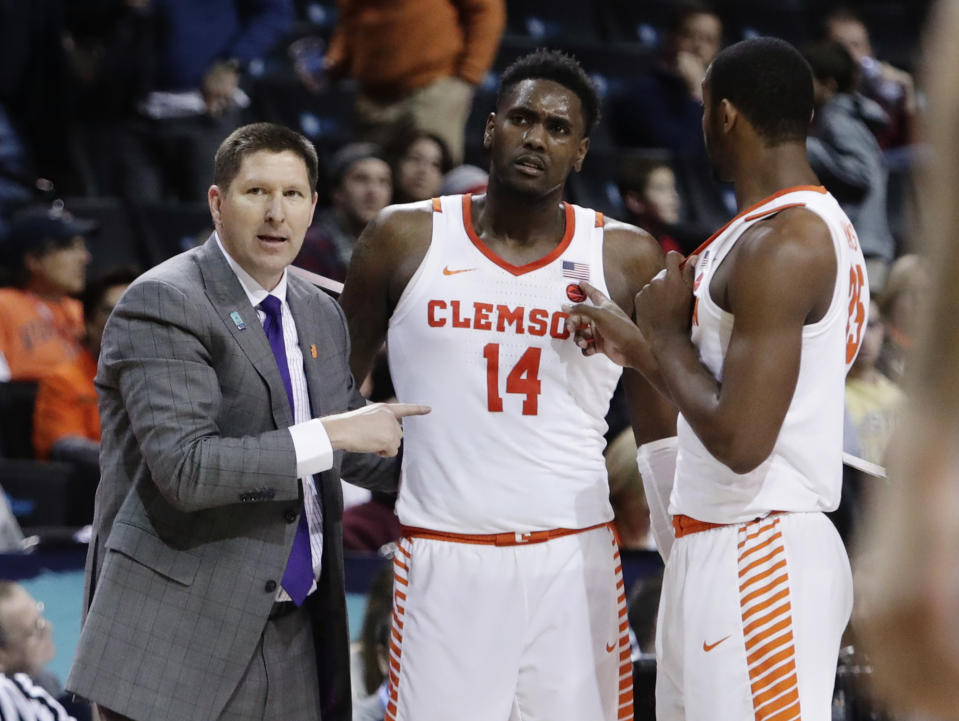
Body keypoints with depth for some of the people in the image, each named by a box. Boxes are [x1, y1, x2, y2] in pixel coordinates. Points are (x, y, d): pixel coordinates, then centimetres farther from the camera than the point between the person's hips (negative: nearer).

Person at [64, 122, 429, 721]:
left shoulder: (321, 313, 14)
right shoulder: (162, 304, -11)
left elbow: (359, 454, 28)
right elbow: (185, 467, -22)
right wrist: (331, 434, -19)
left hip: (294, 639, 7)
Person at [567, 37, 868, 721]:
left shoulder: (781, 244, -18)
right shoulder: (812, 223, 14)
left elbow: (740, 440, -24)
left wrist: (667, 332, -10)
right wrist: (641, 348, 21)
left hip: (759, 562, -10)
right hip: (715, 548, 10)